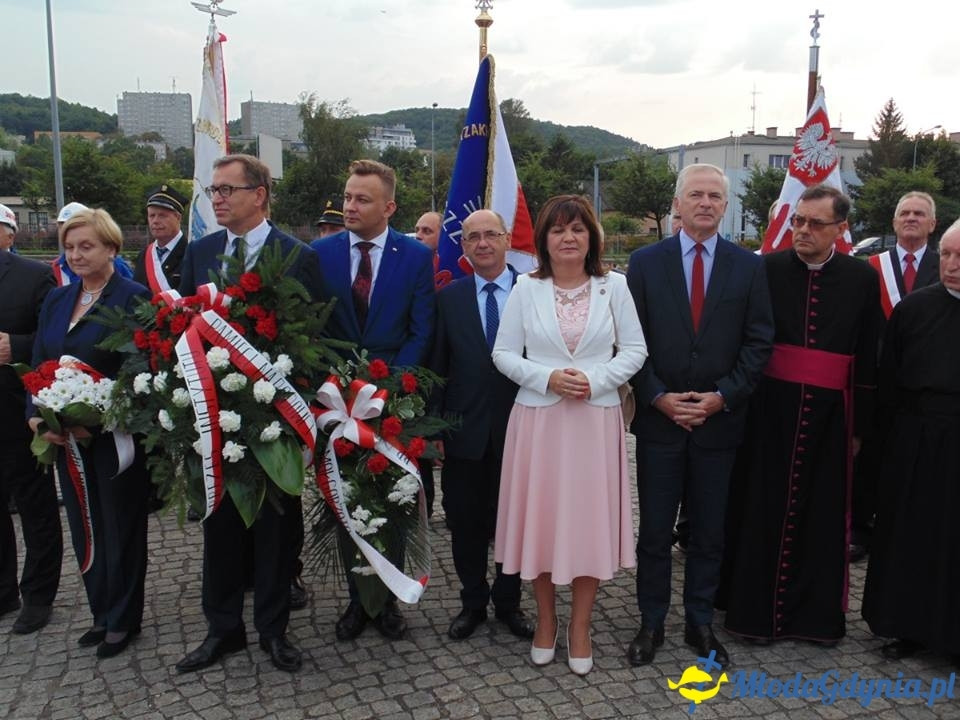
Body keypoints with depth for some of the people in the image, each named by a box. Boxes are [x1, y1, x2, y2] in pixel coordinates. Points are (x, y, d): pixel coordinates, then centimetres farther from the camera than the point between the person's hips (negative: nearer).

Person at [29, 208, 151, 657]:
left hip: (115, 436, -6)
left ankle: (122, 620, 23)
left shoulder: (134, 298, -10)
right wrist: (37, 416, -6)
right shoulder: (55, 301, 11)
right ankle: (102, 613, 31)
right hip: (64, 436, 6)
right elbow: (38, 364, 9)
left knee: (120, 527, 7)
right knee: (84, 527, 15)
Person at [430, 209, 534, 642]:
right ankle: (473, 602, 31)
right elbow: (437, 365, 3)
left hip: (518, 428, -1)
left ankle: (508, 602, 31)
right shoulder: (449, 297, 3)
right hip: (465, 430, 1)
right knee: (466, 522, 12)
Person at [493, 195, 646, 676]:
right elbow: (504, 354, 1)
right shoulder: (526, 288, 1)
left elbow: (635, 351, 2)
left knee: (589, 519, 5)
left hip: (596, 420, 0)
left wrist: (594, 380, -13)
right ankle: (546, 620, 27)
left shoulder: (613, 286, 1)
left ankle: (580, 626, 22)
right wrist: (547, 378, -14)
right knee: (540, 517, 7)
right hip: (538, 419, 0)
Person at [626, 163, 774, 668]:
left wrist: (722, 397, -10)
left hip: (719, 419, 1)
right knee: (654, 531, 9)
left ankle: (700, 624, 28)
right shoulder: (645, 262, 0)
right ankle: (651, 623, 24)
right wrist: (658, 397, -11)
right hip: (658, 417, -1)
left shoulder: (748, 266, 2)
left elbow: (759, 342, 0)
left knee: (709, 532, 12)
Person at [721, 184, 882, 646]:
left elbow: (868, 358, 6)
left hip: (829, 414, 1)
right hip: (769, 409, -1)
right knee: (764, 510, 6)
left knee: (822, 515, 9)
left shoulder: (861, 278, 3)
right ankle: (756, 608, 19)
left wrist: (861, 425, 7)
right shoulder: (765, 270, -1)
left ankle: (816, 612, 25)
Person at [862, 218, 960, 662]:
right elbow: (888, 378, 3)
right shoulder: (913, 308, 1)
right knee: (909, 536, 11)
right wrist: (890, 437, 0)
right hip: (914, 443, 2)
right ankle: (911, 626, 26)